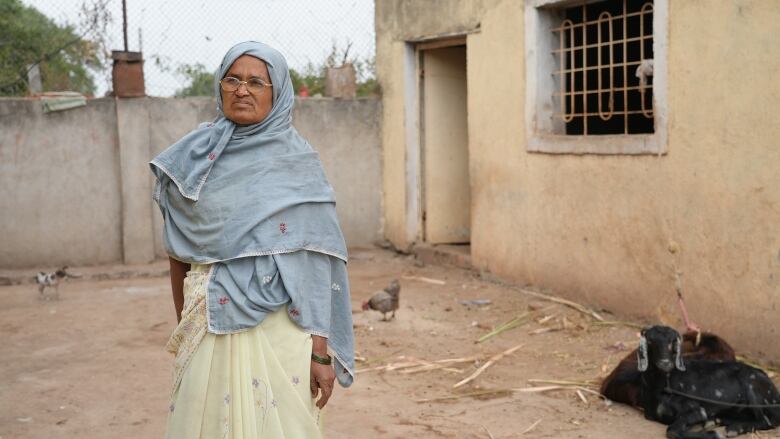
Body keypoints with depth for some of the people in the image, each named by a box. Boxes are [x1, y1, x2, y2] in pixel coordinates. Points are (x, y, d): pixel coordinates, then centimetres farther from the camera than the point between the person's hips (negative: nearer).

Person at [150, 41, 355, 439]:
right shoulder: (194, 158, 5)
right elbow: (179, 252, 12)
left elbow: (314, 261, -8)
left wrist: (321, 350, -12)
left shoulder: (297, 162, -3)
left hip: (277, 327, -2)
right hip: (209, 328, 3)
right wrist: (182, 329, 14)